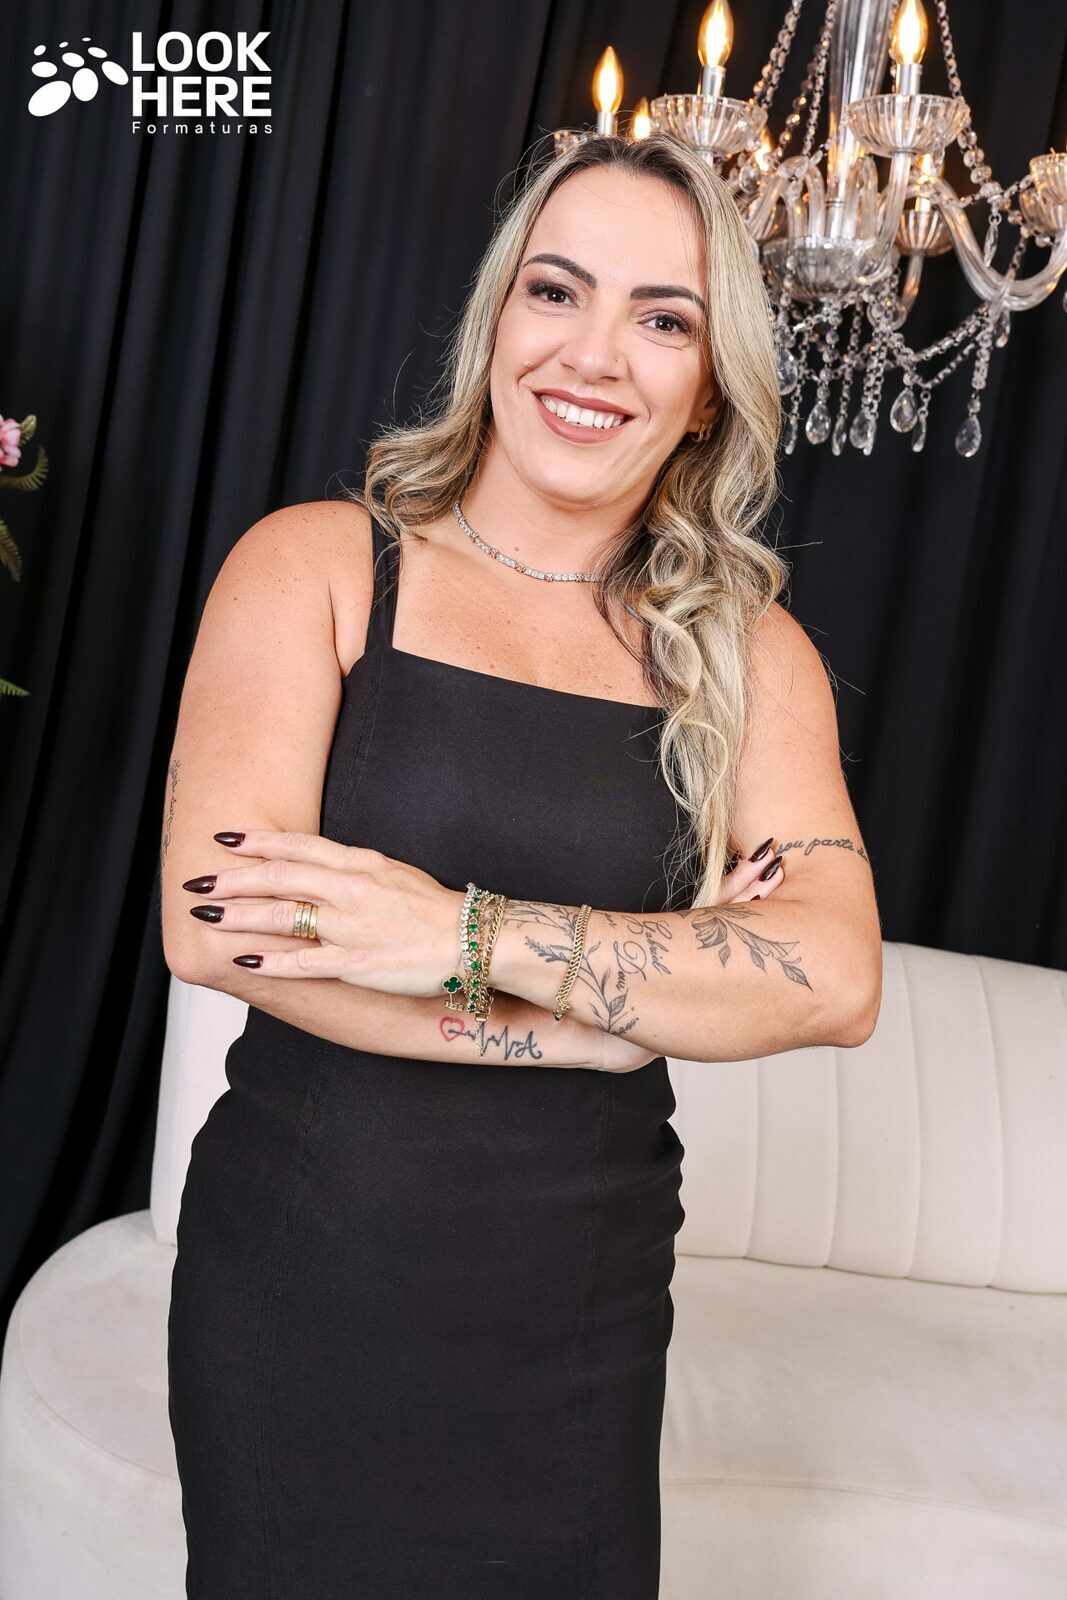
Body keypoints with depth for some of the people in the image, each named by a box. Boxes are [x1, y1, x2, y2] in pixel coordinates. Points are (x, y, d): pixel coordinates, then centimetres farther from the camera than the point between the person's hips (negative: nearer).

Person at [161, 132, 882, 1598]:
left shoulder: (749, 654, 0)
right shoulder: (318, 565, -7)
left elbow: (836, 979, -13)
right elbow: (214, 926, -19)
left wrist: (470, 934, -24)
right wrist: (632, 1007, -16)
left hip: (581, 1319, 2)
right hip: (302, 1279, -1)